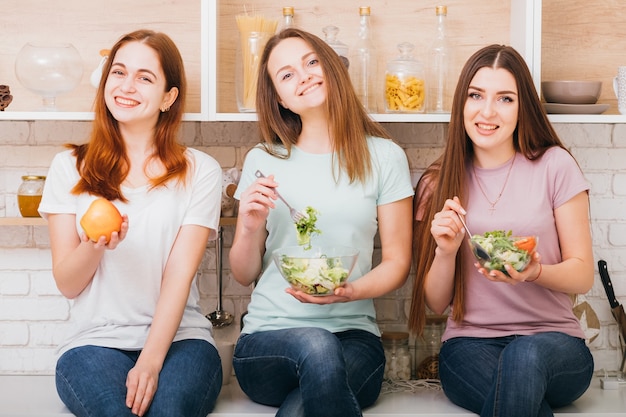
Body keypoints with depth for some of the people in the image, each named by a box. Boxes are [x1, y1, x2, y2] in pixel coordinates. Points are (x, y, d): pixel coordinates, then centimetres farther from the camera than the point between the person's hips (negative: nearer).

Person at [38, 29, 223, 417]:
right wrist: (93, 246, -18)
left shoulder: (200, 171, 6)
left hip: (177, 337, 0)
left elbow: (180, 274, -5)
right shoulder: (70, 168, 9)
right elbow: (67, 284, 5)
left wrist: (151, 360, -19)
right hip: (95, 340, 0)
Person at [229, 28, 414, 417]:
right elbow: (244, 275, 12)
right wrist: (251, 227, -9)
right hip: (266, 338, 2)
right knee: (315, 345, -34)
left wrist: (350, 291, -15)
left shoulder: (384, 156, 4)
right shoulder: (263, 160, 8)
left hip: (353, 335, -1)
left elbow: (397, 263, 5)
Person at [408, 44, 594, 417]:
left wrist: (534, 273, -20)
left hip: (553, 340, 0)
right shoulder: (437, 185, 7)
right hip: (469, 345, 0)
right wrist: (446, 251, -14)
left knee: (524, 355, -37)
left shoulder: (554, 166, 1)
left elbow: (583, 276, 2)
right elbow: (436, 304, 7)